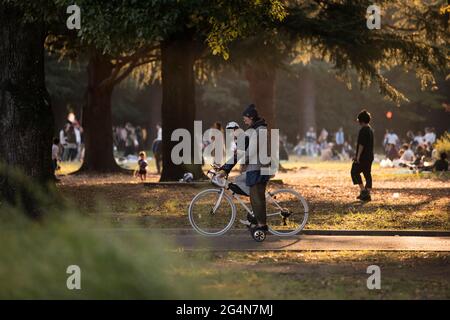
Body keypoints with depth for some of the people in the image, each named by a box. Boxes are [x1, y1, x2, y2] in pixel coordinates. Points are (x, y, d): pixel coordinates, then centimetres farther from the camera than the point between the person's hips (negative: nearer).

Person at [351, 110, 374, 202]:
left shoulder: (363, 130, -15)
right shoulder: (370, 130, 16)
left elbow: (361, 144, -20)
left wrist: (358, 156, -18)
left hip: (363, 156, -9)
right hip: (370, 156, 9)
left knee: (354, 172, 0)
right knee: (367, 174, 9)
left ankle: (363, 190, -8)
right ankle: (367, 194, 8)